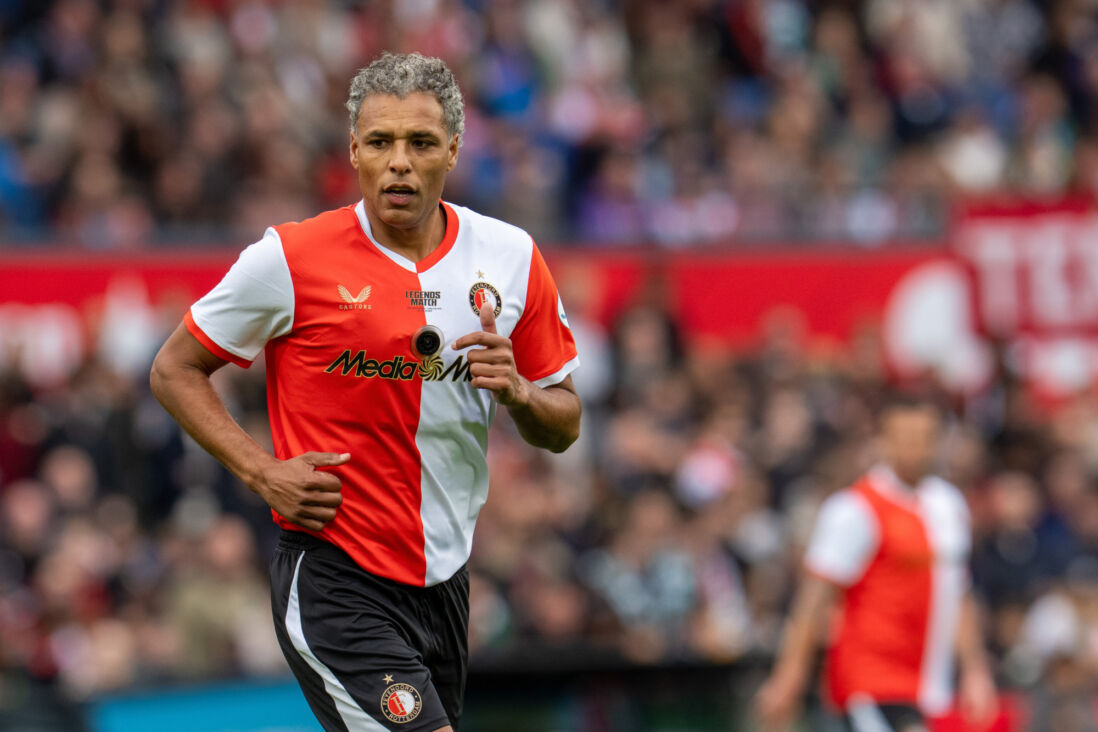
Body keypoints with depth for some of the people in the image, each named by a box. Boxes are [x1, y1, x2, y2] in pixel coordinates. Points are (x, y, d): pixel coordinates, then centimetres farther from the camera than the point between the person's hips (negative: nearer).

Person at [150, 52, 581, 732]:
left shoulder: (510, 256, 3)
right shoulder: (291, 259, -9)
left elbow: (564, 427, 11)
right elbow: (175, 370, 2)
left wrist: (517, 392, -12)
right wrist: (263, 472, -11)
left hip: (444, 584, 6)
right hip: (334, 581, -5)